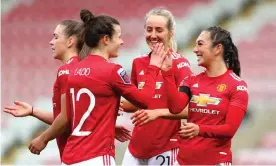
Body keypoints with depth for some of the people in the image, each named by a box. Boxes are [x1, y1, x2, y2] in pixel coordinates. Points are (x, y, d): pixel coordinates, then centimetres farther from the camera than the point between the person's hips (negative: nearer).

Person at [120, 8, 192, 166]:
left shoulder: (179, 63, -9)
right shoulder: (138, 63, 9)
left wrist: (158, 113, -30)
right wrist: (118, 104, 1)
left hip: (165, 147, -5)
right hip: (137, 145, 5)